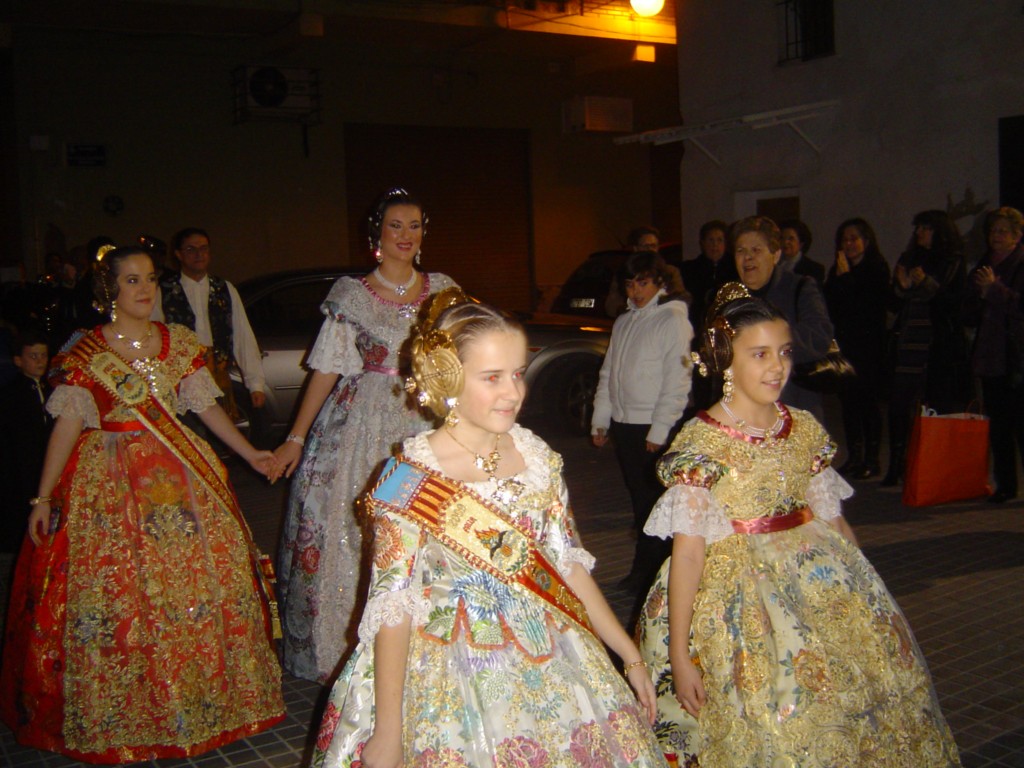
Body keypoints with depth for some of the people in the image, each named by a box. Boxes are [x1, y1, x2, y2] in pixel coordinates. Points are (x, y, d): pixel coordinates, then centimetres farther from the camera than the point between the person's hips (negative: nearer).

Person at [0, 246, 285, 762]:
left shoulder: (179, 343, 5)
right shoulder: (83, 353, -4)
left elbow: (206, 407, 9)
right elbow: (68, 425, -5)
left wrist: (251, 454, 6)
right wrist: (43, 497, -8)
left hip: (179, 479, 3)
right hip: (108, 485, -3)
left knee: (201, 584, 4)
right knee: (113, 592, 1)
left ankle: (202, 700, 22)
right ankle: (121, 717, 17)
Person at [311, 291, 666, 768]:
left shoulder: (537, 457, -2)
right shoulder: (411, 479, -16)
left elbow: (568, 564, 6)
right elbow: (394, 606, -14)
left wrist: (630, 656, 9)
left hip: (552, 664, 5)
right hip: (454, 681, -4)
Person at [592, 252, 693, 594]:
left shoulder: (673, 319, -7)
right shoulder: (623, 322, 14)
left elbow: (677, 380, -13)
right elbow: (608, 373, 17)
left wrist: (659, 431, -15)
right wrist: (601, 419, 11)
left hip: (653, 427, -7)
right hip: (623, 424, 7)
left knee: (652, 499, -1)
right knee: (637, 496, 12)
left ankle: (648, 570, 9)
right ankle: (645, 566, 21)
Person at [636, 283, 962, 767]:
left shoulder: (806, 430, 4)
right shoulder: (702, 443, -13)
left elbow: (832, 519, 11)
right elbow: (688, 550, -15)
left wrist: (866, 590, 14)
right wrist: (678, 654, -16)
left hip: (819, 574, 6)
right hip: (738, 591, -6)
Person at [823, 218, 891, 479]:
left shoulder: (877, 269, -2)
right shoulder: (837, 270, 14)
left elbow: (869, 306, -12)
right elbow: (830, 305, 10)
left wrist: (846, 277, -9)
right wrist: (838, 277, -1)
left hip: (868, 346, -5)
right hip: (844, 345, 5)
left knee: (868, 401, -5)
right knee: (848, 401, 5)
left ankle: (871, 458, 2)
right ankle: (854, 457, 13)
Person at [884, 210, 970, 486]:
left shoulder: (954, 263, 4)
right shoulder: (908, 259, 17)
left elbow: (955, 303, -7)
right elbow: (894, 305, 15)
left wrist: (927, 284, -16)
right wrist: (901, 287, -4)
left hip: (939, 346, -4)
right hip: (906, 342, 4)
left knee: (939, 405, -5)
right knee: (898, 403, -2)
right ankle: (896, 465, 6)